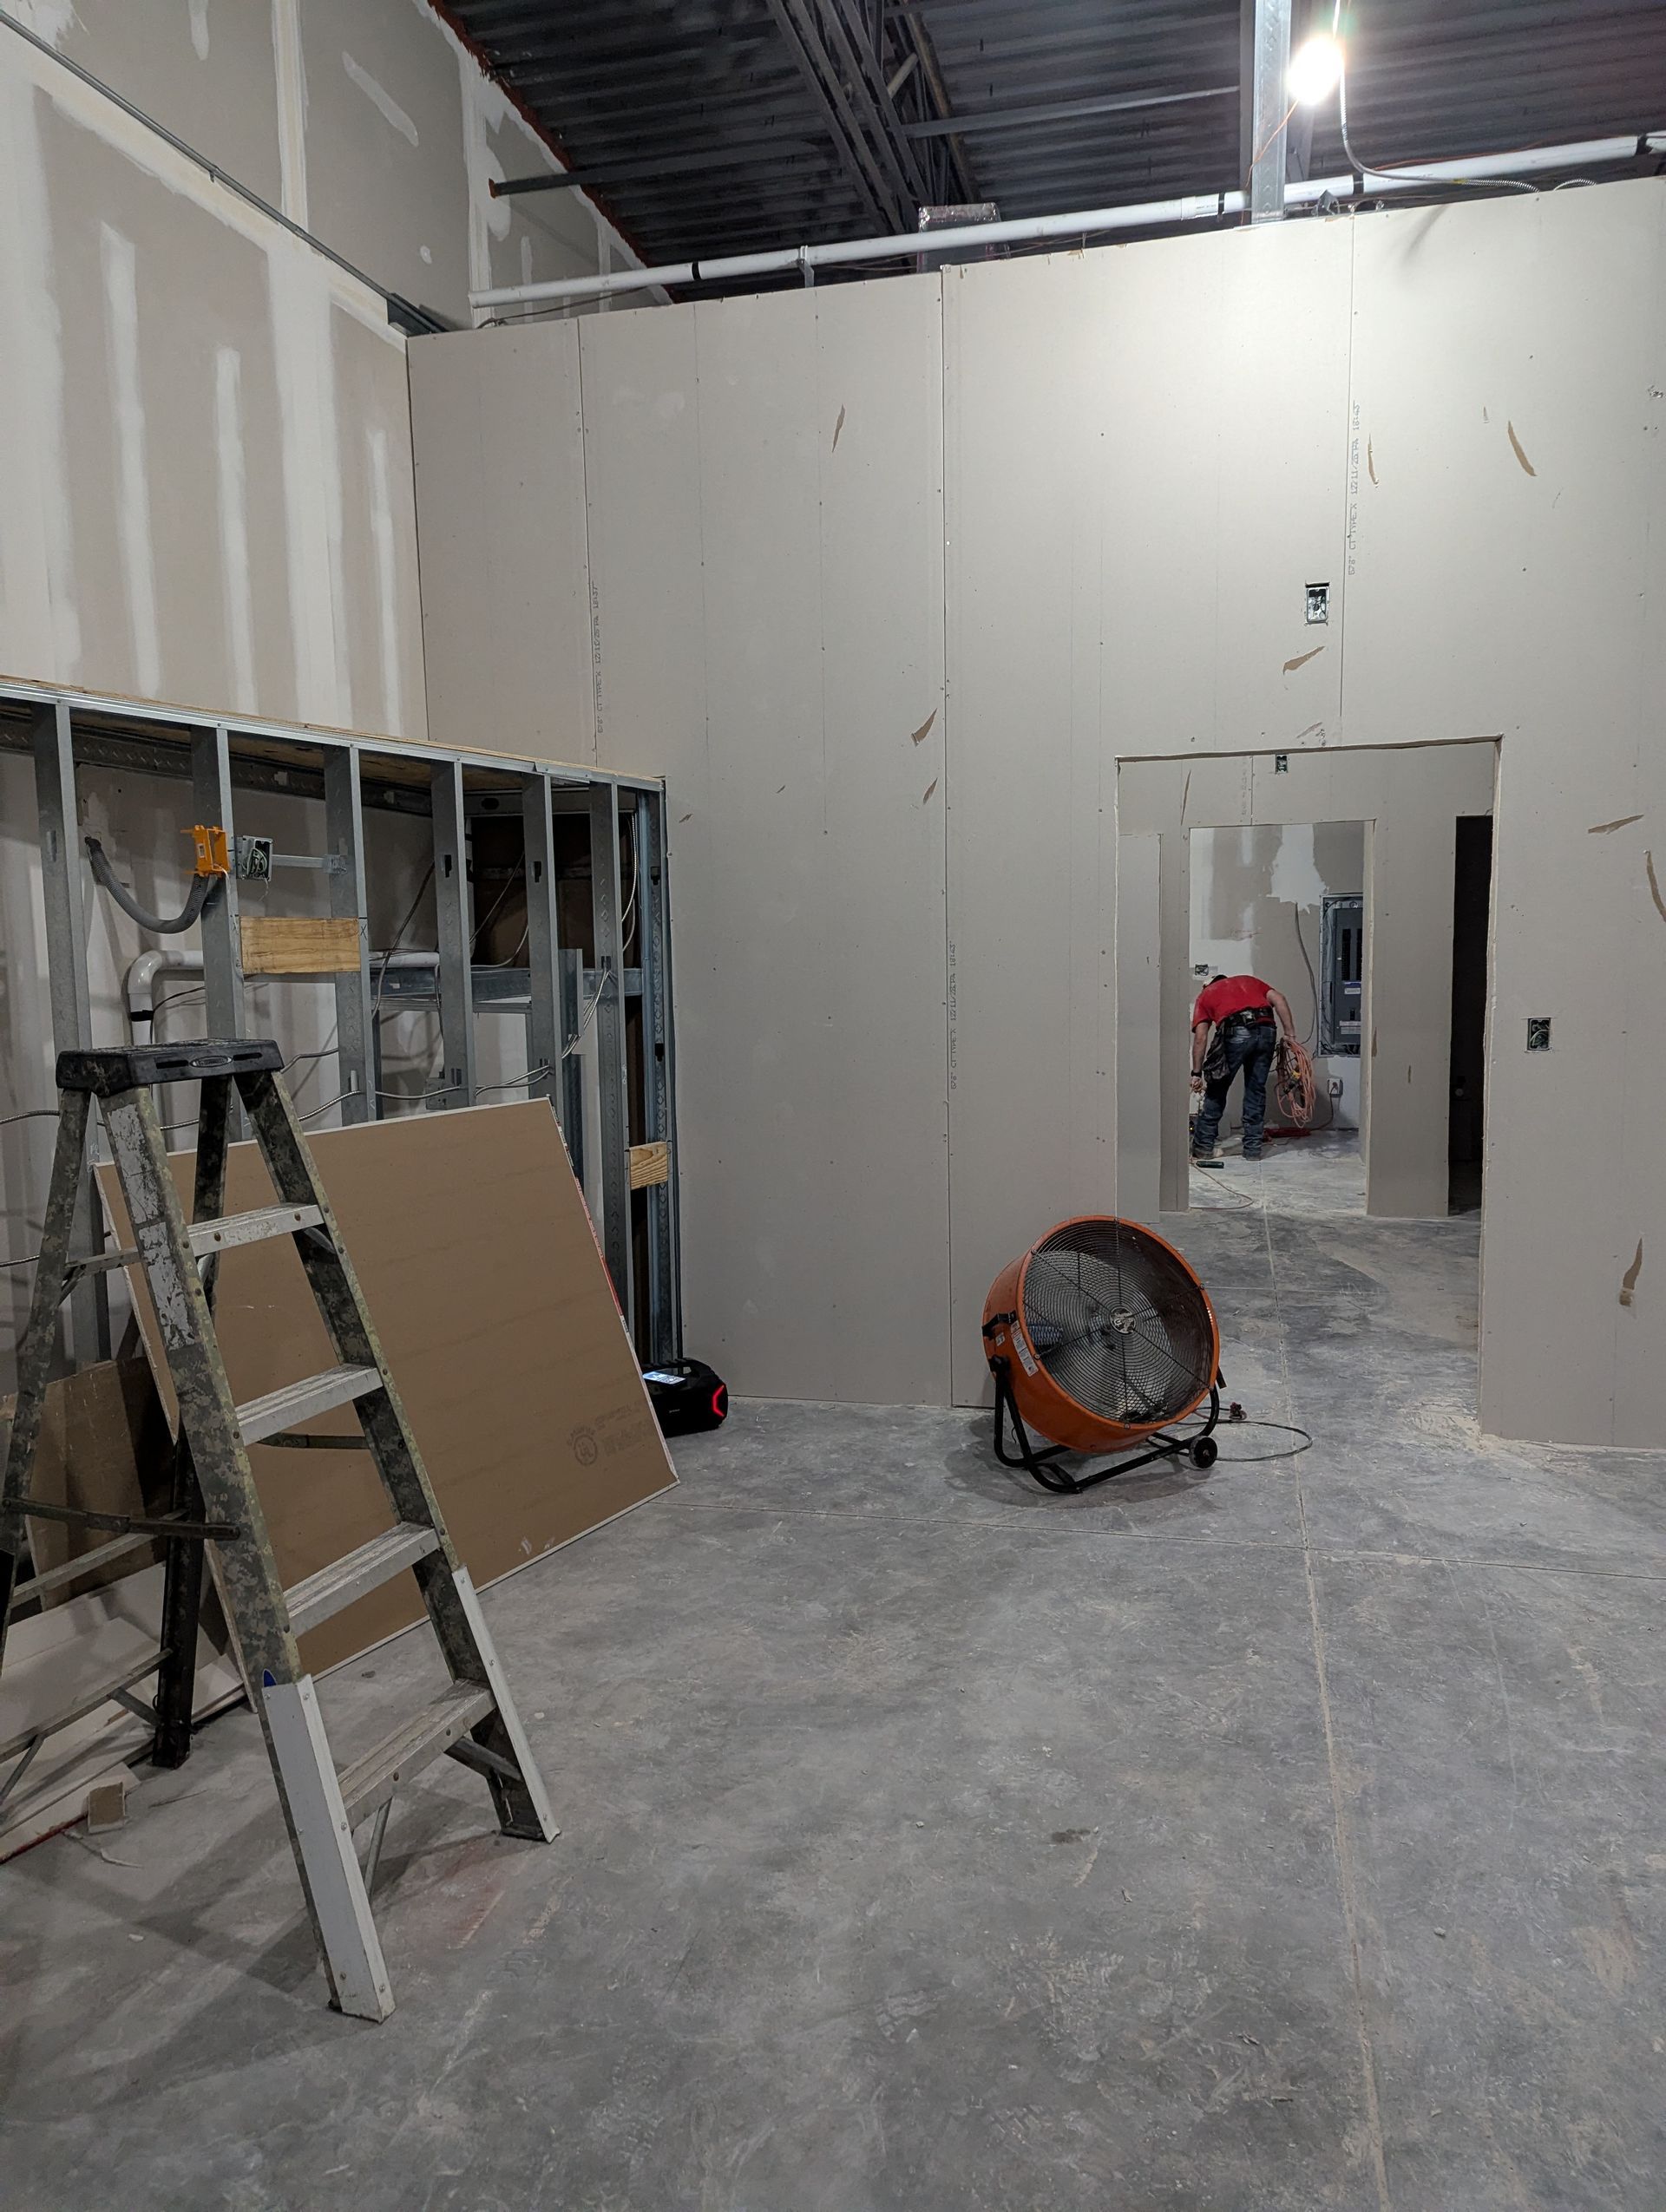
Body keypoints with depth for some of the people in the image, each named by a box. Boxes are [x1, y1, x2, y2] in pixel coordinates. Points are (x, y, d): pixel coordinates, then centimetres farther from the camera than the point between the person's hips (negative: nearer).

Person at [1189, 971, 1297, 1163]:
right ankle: (1253, 1148, 19)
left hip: (1235, 1033, -3)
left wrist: (1197, 1073, 14)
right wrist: (1290, 1033, 10)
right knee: (1256, 1090, 16)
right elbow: (1278, 999, 15)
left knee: (1216, 1090, 12)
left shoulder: (1206, 994, 26)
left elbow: (1200, 1037, 13)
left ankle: (1203, 1147, 16)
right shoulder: (1249, 980, 35)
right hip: (1266, 1030, 3)